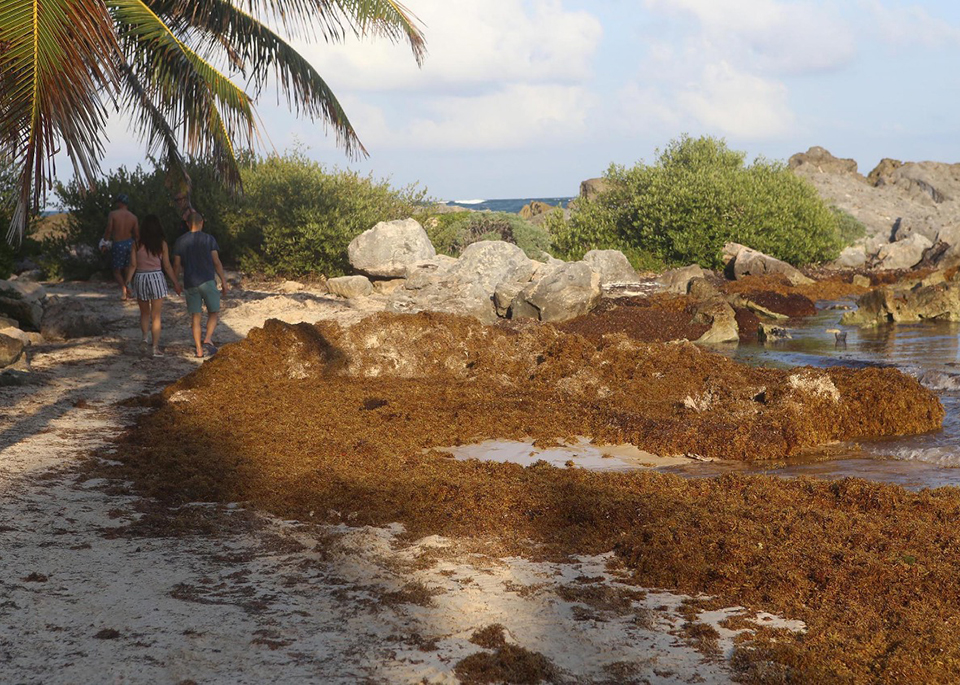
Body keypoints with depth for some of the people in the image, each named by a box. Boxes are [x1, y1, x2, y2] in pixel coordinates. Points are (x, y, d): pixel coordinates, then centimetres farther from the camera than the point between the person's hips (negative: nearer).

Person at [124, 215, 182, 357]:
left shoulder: (137, 244, -1)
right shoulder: (162, 244, -3)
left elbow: (133, 265, -3)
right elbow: (167, 266, -1)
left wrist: (127, 282, 4)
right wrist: (176, 283, 7)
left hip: (140, 278, 1)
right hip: (157, 278, -1)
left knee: (144, 313, 22)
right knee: (156, 316, 4)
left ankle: (144, 337, 7)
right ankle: (155, 347, 2)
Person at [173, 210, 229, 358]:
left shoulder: (180, 242, 4)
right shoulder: (209, 239, -2)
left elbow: (176, 265, 4)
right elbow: (216, 262, -4)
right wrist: (223, 281, 1)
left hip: (190, 283, 2)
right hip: (207, 281, -2)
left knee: (195, 316, 7)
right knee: (214, 312, 8)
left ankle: (199, 349, 5)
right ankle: (208, 340, -12)